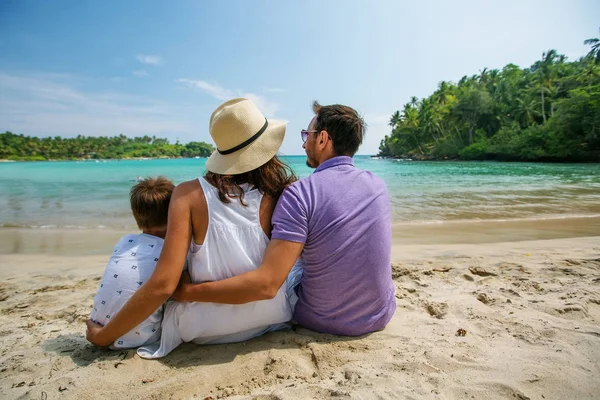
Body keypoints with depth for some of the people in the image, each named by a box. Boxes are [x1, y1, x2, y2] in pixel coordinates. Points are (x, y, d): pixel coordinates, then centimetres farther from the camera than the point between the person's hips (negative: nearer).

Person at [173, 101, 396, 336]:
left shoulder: (299, 193, -23)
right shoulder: (379, 186, -5)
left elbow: (266, 284, -30)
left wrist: (189, 292, -19)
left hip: (322, 323, -4)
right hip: (380, 317, 5)